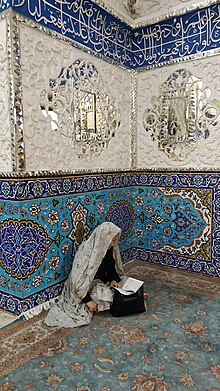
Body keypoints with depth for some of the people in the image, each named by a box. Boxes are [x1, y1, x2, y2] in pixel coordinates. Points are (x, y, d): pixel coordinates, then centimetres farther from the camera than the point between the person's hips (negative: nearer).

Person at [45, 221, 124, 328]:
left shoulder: (109, 249, -10)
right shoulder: (86, 252, -31)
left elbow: (112, 266, 7)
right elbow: (78, 281, -27)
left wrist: (113, 279, -10)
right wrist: (88, 300, -25)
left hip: (101, 283, 7)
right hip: (84, 289, -7)